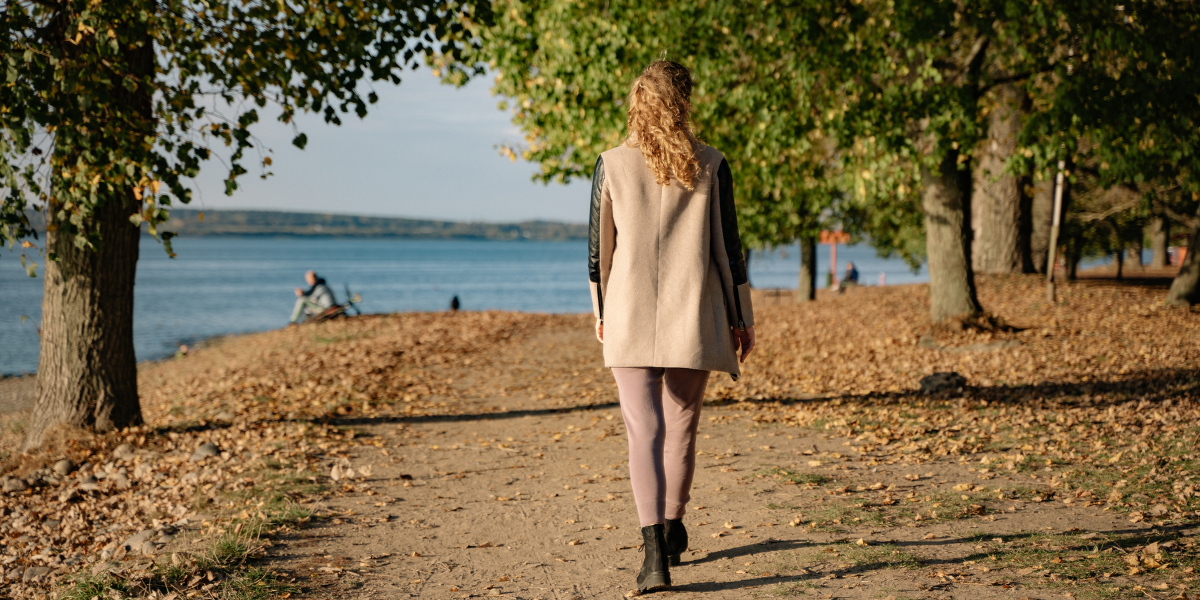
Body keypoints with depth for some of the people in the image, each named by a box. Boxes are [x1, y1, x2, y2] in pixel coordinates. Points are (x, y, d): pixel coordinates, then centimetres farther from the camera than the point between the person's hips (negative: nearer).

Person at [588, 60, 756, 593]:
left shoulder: (612, 165, -3)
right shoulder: (710, 167, -3)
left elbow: (599, 248, 3)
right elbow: (727, 247, 0)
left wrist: (600, 311, 16)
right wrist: (742, 316, 9)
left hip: (630, 321, -1)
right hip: (693, 319, 1)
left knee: (645, 432, -4)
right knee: (681, 427, 18)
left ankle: (655, 548, -18)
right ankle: (673, 527, 35)